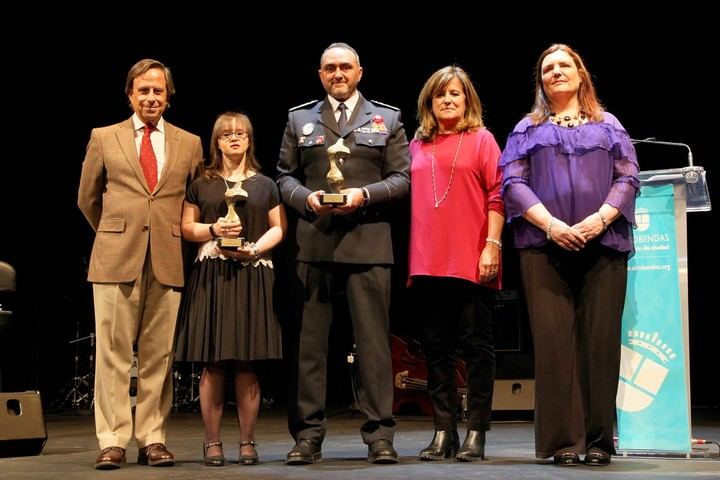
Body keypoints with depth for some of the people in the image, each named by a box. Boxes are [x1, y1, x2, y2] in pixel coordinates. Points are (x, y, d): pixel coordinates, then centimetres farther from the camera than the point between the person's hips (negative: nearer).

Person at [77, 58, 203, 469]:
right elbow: (88, 199, 17)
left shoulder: (190, 144, 12)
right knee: (114, 353, -3)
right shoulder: (104, 139, 10)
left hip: (168, 261, 1)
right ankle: (113, 441, 0)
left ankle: (153, 438, 7)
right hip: (116, 258, -1)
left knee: (159, 355, 1)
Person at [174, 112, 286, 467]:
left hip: (252, 275, 1)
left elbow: (279, 227, 8)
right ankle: (212, 441, 3)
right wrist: (213, 230, -9)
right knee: (212, 364, -4)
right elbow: (186, 227, 10)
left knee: (248, 364, -1)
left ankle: (247, 441, 6)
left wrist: (255, 248, -9)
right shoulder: (202, 184, 11)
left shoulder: (264, 184, 13)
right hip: (211, 275, 0)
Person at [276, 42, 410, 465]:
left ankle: (380, 434, 2)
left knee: (373, 338, -3)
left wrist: (364, 195, -10)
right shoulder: (300, 120, 17)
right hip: (314, 242, 1)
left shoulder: (387, 119, 13)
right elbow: (285, 177, 14)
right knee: (310, 340, 1)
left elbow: (401, 177, 7)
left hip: (368, 241, -1)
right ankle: (308, 435, 6)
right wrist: (306, 198, -7)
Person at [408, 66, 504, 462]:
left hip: (471, 262, -4)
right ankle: (443, 432, 12)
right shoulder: (418, 146, 16)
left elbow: (496, 195, -1)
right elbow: (410, 198, 16)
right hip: (428, 263, 4)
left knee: (476, 347, 0)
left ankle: (476, 433, 5)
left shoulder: (481, 139, 5)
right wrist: (410, 256, 9)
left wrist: (492, 244, -10)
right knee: (436, 348, 6)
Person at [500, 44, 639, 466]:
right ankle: (563, 440, -4)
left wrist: (601, 218, -11)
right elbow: (513, 183, 5)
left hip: (603, 244, 1)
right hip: (545, 245, 0)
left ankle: (599, 440, 2)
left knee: (600, 339, -4)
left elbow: (628, 178, 7)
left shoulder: (608, 126, 19)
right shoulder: (528, 129, 17)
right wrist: (551, 224, -10)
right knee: (554, 340, -7)